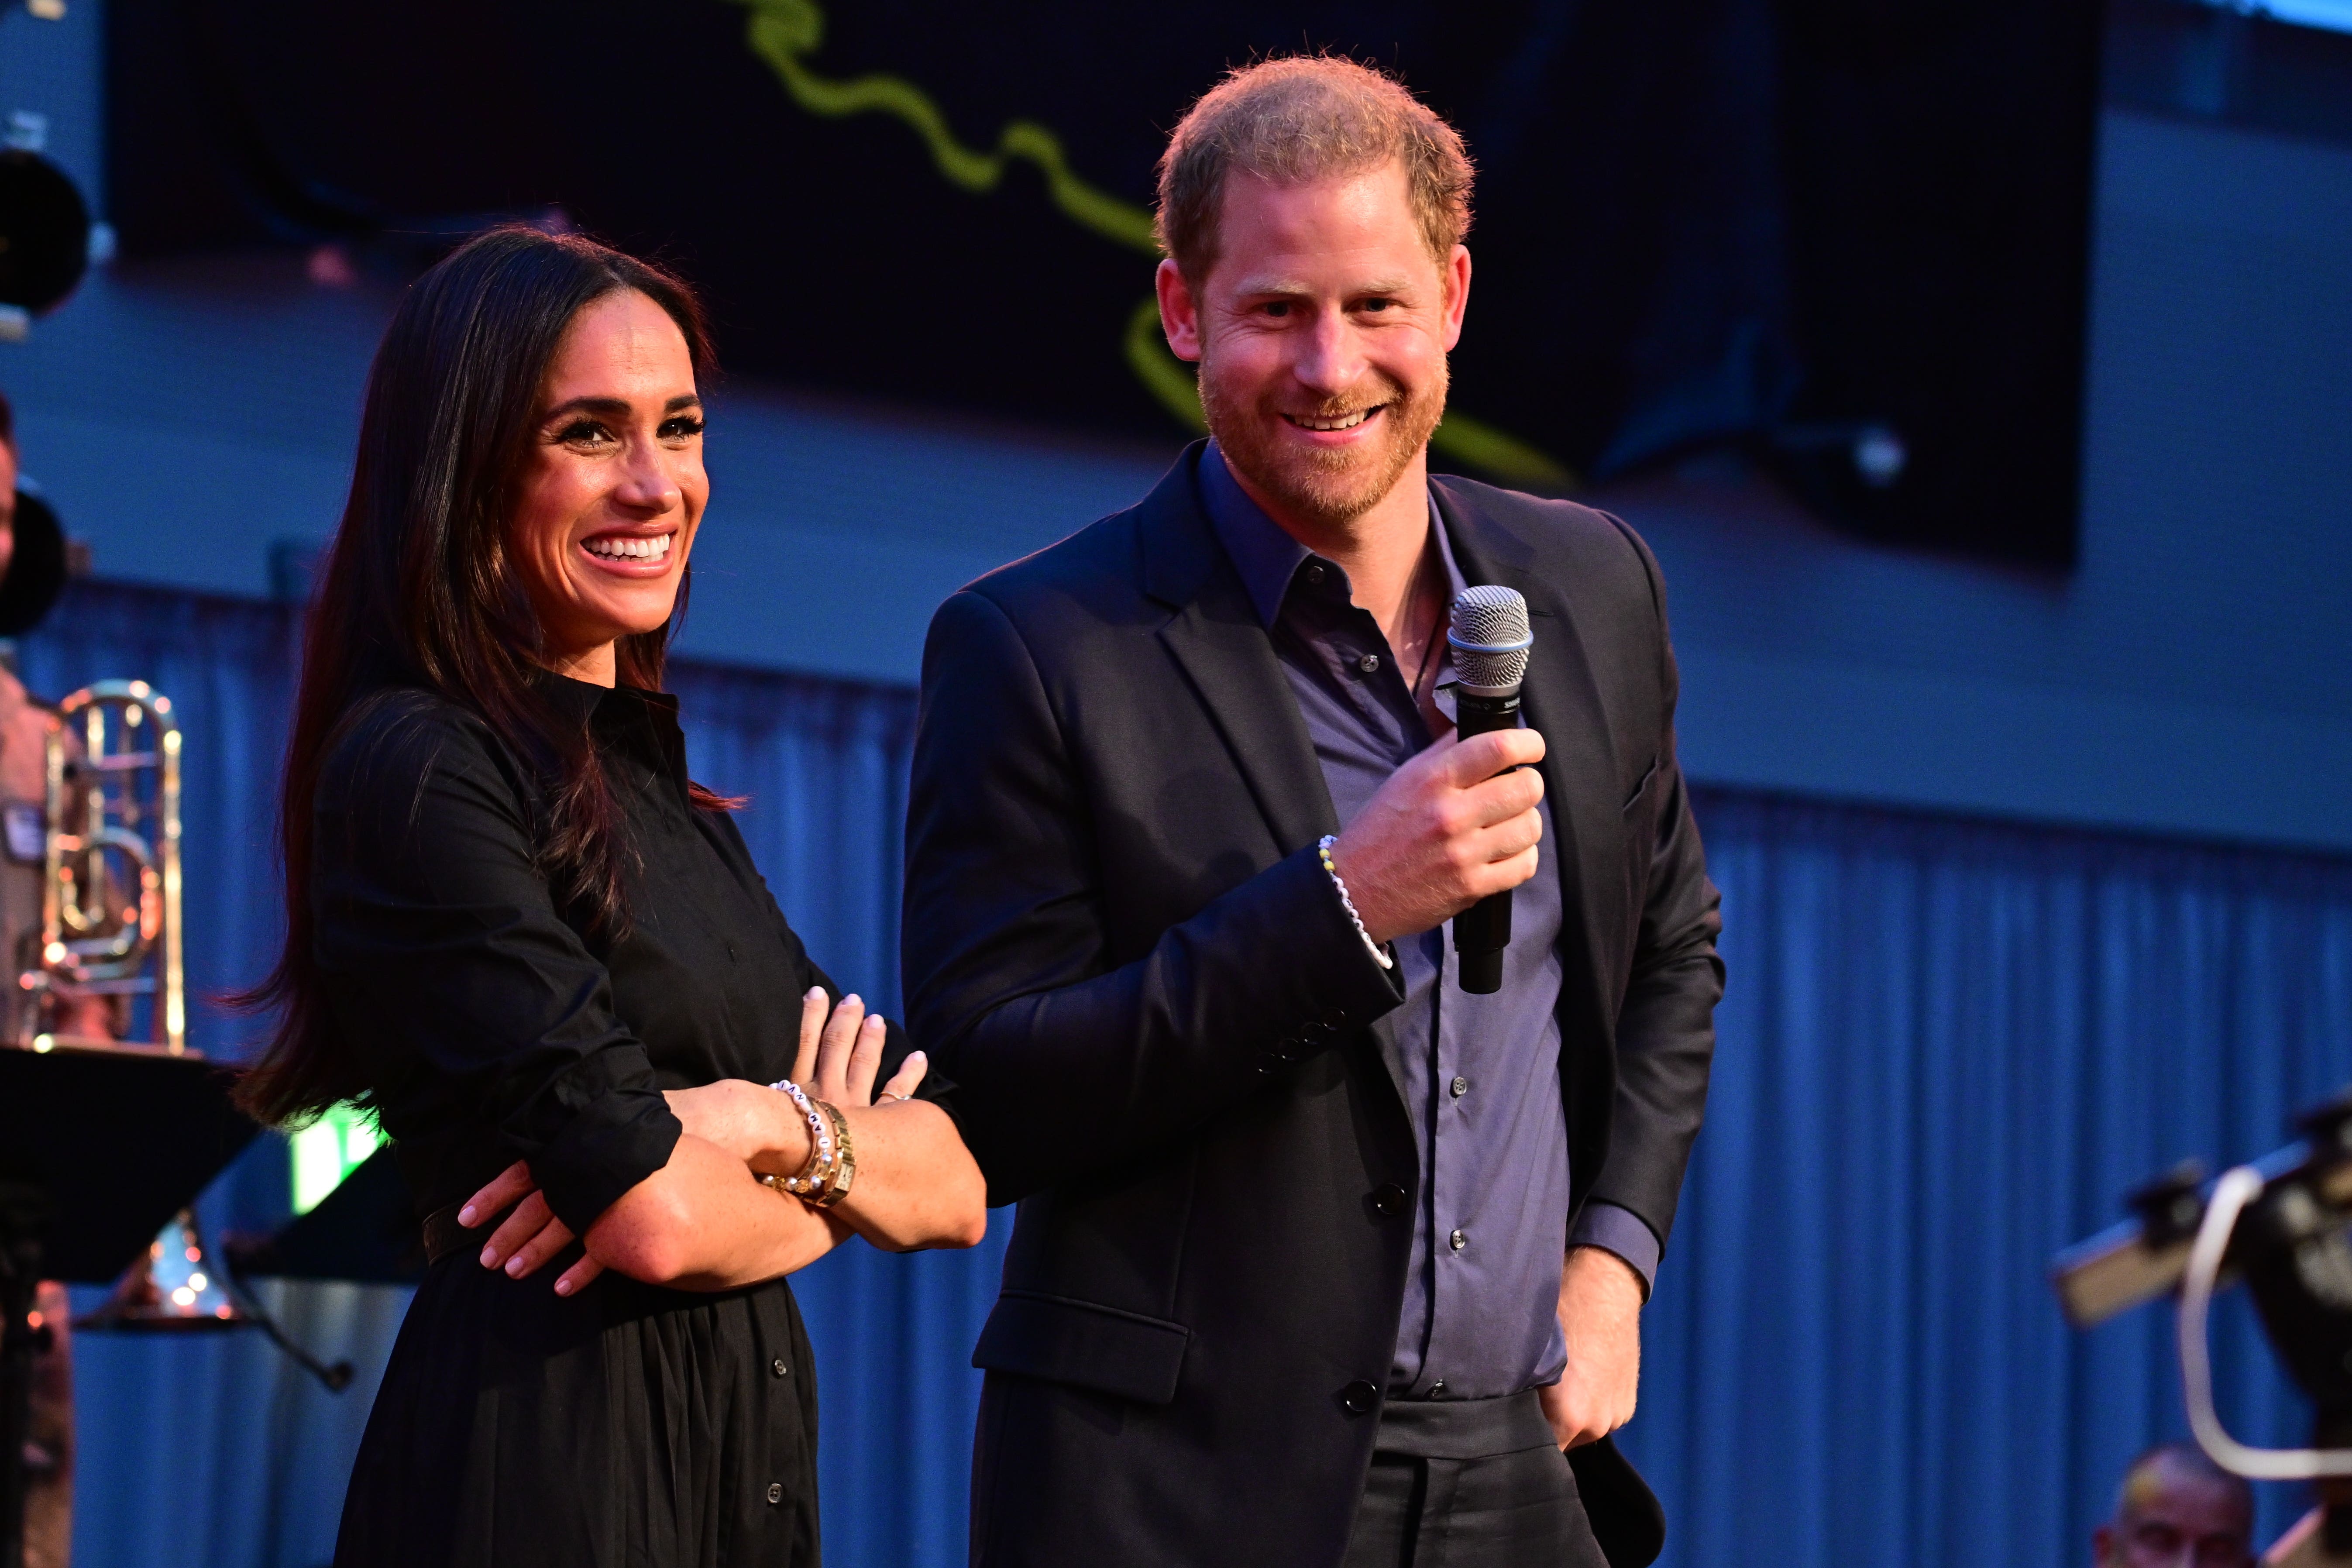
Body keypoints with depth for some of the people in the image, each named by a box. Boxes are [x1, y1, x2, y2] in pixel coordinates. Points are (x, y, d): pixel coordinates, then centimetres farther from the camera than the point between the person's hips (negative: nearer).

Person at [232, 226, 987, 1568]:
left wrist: (779, 1131, -11)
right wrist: (841, 1170, 3)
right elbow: (654, 1217, -17)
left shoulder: (668, 802, 16)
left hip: (742, 1459, 8)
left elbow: (953, 1188, 8)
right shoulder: (416, 768, -10)